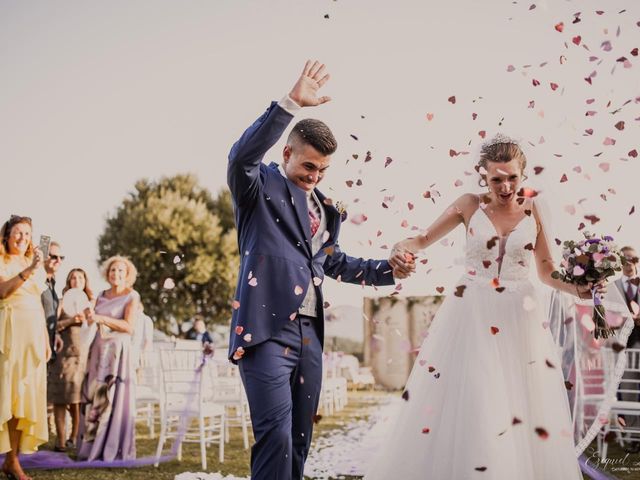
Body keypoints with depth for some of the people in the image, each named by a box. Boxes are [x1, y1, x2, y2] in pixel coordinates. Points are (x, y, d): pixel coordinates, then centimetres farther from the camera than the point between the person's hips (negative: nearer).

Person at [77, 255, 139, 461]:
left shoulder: (132, 296, -2)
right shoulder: (102, 296, 15)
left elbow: (129, 326, -13)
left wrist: (101, 318, -18)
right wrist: (89, 315, 1)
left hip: (118, 350, -5)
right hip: (99, 349, 6)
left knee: (114, 398, -5)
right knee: (93, 397, 3)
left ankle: (113, 448, 0)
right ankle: (93, 445, 10)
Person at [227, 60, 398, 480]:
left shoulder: (324, 207, 18)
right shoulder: (260, 187, -1)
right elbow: (242, 156, -22)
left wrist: (387, 269, 14)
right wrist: (290, 104, -30)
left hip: (310, 334, 7)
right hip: (267, 330, -7)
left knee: (300, 438, 11)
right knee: (275, 434, -15)